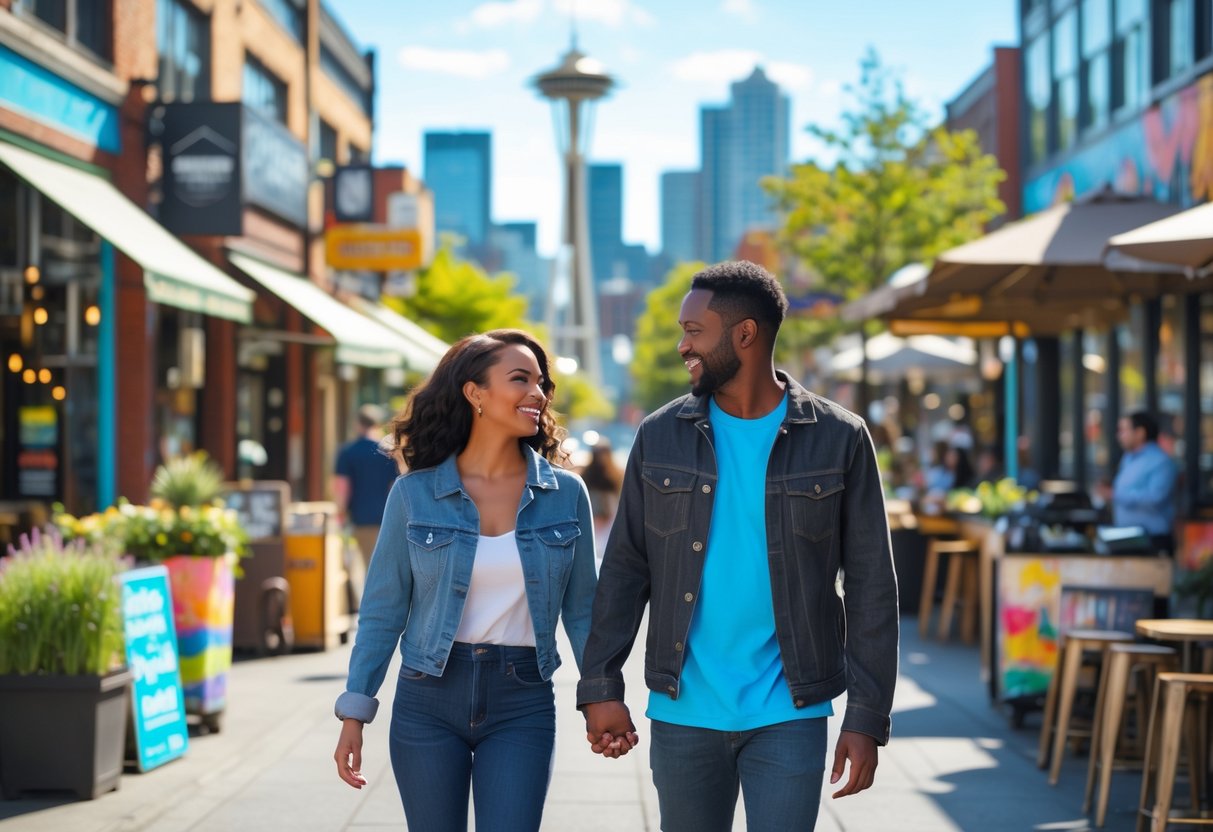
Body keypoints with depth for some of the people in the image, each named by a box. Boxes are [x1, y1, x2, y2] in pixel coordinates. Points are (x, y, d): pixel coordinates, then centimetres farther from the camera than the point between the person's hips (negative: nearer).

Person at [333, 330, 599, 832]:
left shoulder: (565, 494, 0)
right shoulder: (414, 494, -3)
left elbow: (581, 609, 7)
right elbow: (383, 611, 2)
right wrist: (355, 714, -1)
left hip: (521, 703, 0)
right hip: (427, 701, 0)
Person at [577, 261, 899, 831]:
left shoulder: (838, 439, -3)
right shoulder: (661, 437, 3)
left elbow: (870, 586, -2)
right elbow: (625, 569, 5)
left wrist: (866, 718, -6)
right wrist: (601, 687, -3)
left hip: (789, 718, -2)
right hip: (683, 715, 2)